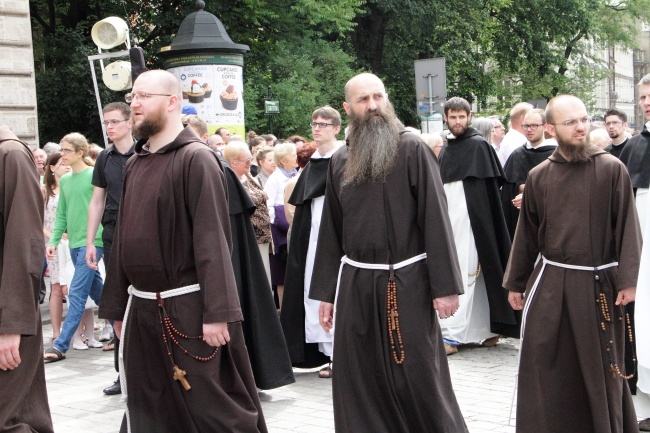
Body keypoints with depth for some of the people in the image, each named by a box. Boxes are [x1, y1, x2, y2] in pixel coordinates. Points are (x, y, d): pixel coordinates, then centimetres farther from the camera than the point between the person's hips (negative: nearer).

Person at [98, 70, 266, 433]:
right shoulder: (135, 164, 11)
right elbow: (124, 238, 15)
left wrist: (217, 312, -22)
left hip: (189, 308, -7)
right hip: (142, 308, 7)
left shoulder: (196, 158, -11)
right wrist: (116, 306, 15)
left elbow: (213, 240, -17)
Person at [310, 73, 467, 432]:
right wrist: (325, 292, 9)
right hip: (355, 283, 4)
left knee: (419, 378, 3)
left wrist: (445, 285, -14)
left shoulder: (412, 150, -5)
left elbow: (435, 218, -9)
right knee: (360, 382, 10)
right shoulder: (340, 161, 8)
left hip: (408, 281, -4)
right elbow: (331, 230, 11)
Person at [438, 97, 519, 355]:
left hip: (471, 222, -7)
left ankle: (452, 335, -11)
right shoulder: (446, 150, 16)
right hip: (450, 221, 7)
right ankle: (486, 330, 17)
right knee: (474, 276, 11)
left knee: (463, 275, -10)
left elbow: (490, 186, -7)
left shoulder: (478, 145, -5)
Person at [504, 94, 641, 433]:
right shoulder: (538, 176, 4)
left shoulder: (612, 169, -4)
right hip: (549, 283, 2)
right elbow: (527, 234, 9)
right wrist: (515, 282, 11)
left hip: (599, 284, -2)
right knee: (545, 368, 6)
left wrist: (627, 279, -11)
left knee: (601, 368, 9)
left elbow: (627, 227, -5)